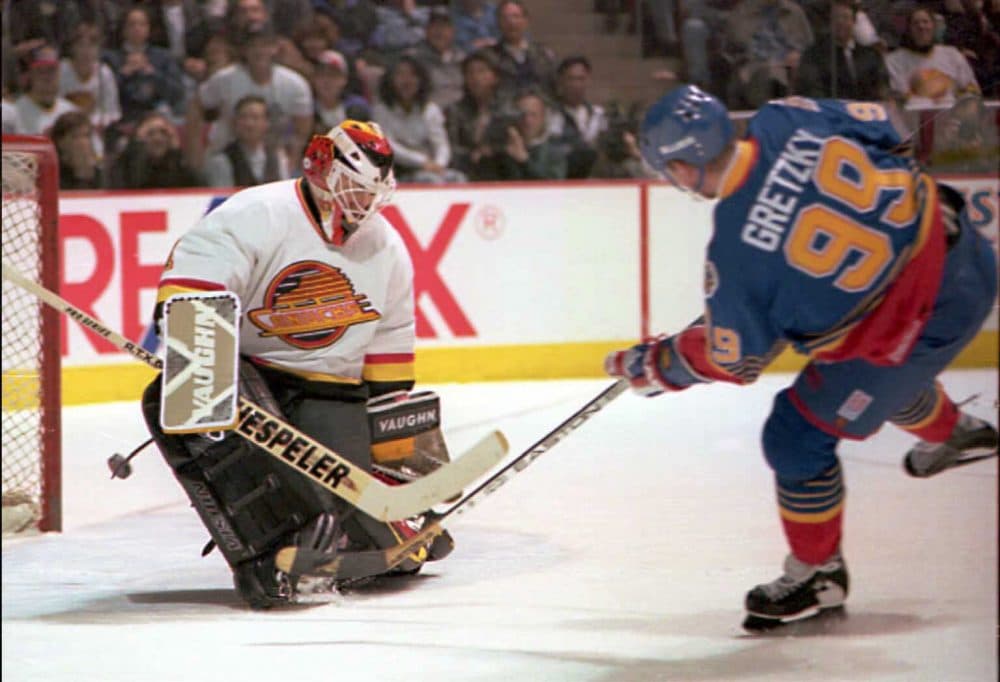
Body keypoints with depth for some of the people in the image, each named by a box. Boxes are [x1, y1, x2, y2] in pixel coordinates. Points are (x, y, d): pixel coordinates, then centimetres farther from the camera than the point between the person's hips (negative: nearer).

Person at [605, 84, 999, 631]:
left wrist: (652, 366, 8)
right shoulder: (788, 121, -11)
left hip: (922, 324, -8)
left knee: (796, 437, 8)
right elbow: (879, 127, 8)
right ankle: (951, 432, 62)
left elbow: (735, 360, -8)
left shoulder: (736, 251, -24)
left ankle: (818, 574, 26)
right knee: (881, 366, 37)